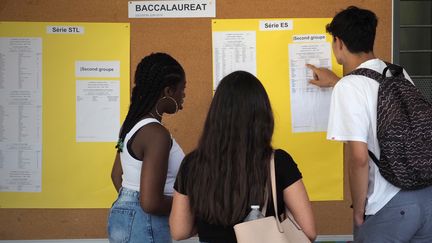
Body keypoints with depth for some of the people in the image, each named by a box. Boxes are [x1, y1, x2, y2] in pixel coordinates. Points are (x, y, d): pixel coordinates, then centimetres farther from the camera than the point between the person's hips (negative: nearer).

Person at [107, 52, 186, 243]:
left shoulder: (132, 124, 6)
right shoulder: (156, 133, -22)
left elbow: (117, 175, 18)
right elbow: (151, 203, -26)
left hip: (122, 216, 9)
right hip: (144, 227, -9)